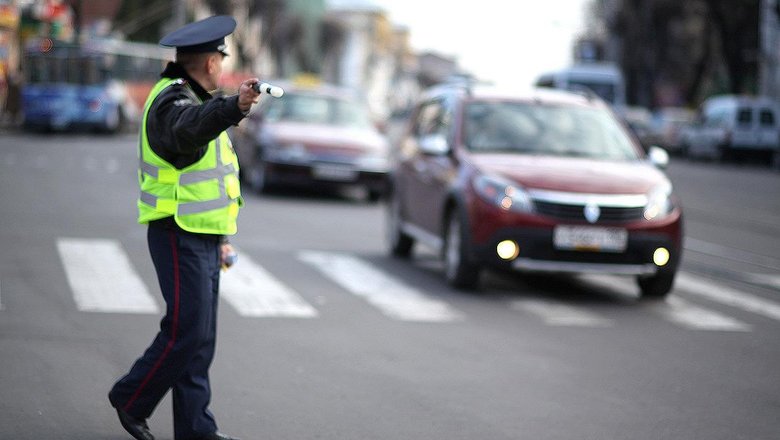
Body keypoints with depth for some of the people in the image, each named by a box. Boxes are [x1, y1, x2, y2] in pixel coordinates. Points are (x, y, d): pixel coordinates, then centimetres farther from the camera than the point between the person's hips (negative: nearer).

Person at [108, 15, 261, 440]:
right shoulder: (171, 100, -13)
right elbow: (189, 128, -40)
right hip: (179, 236, -10)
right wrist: (234, 107, -58)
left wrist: (221, 237, 25)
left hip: (202, 237, 10)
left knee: (201, 337, 9)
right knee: (187, 331, -10)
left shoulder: (197, 99, 20)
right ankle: (131, 399, 8)